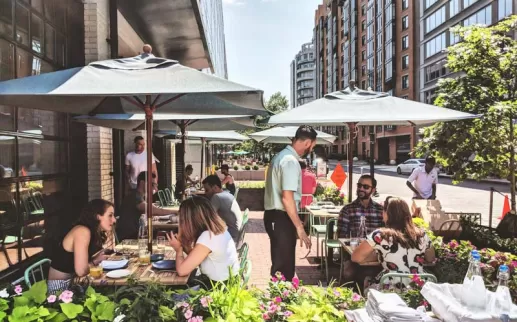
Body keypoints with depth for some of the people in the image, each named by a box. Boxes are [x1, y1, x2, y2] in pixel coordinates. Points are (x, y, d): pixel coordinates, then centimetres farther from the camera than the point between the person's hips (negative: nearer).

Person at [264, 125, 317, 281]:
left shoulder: (281, 156, 13)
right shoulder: (290, 161, -18)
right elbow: (287, 198, -25)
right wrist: (299, 227, -20)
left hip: (274, 216, 10)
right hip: (281, 218, -10)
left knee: (280, 264, 20)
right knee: (284, 268, 0)